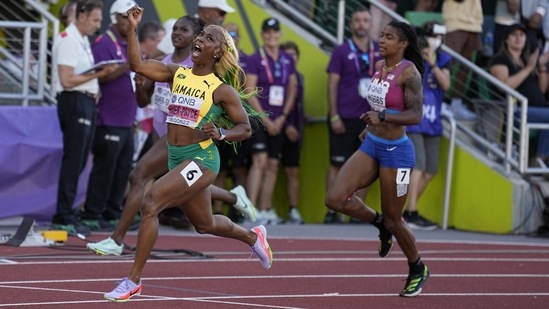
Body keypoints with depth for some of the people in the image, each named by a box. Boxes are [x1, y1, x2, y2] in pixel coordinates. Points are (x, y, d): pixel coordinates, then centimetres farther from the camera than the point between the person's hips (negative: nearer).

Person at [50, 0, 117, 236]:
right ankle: (65, 218, -7)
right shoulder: (68, 41, -12)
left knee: (78, 162, 10)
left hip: (87, 102, 10)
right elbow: (67, 80, -18)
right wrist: (98, 74, -17)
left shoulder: (83, 40, 18)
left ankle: (64, 216, 15)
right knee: (73, 161, -9)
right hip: (74, 102, -10)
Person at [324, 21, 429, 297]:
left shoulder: (409, 72, -16)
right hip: (371, 146, 7)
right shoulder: (379, 66, 6)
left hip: (396, 151, -7)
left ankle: (417, 270, 29)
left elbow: (415, 116, -22)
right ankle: (379, 223, 20)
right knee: (335, 199, -8)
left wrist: (382, 117, -31)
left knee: (393, 220, 4)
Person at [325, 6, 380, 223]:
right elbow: (332, 85, -4)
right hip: (344, 118, -4)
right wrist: (334, 117, -10)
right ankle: (331, 211, 4)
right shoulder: (342, 51, -2)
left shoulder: (379, 50, 7)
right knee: (337, 163, 0)